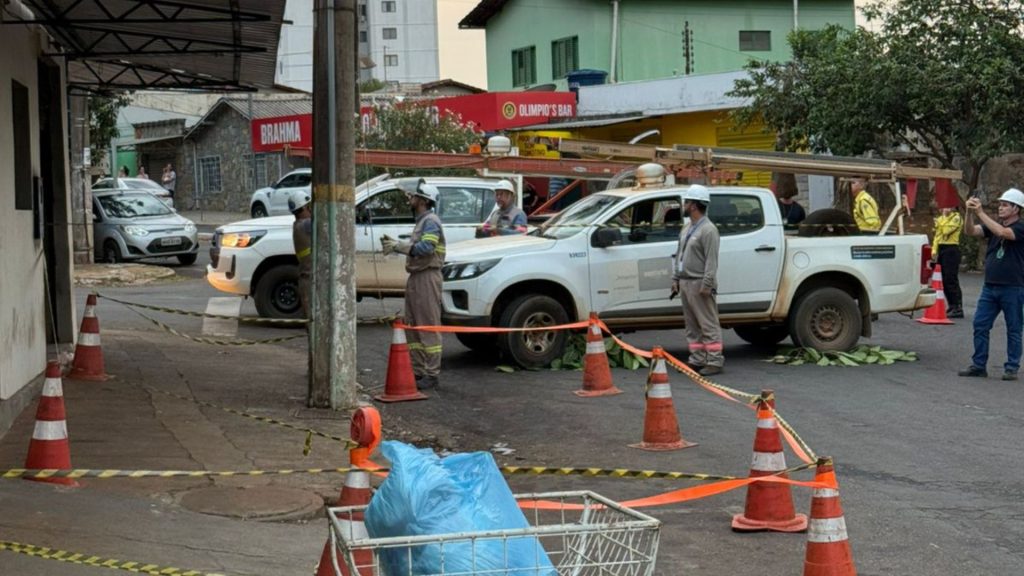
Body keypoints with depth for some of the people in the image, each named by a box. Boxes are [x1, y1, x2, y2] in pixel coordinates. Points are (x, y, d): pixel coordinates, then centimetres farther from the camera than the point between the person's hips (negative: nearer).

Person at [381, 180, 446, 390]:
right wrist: (394, 244, 9)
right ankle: (417, 371, 17)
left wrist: (398, 246, -21)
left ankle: (431, 374, -7)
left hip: (427, 277, -11)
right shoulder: (421, 221, 21)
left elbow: (426, 247, -25)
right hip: (415, 277, 11)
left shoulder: (431, 221, -11)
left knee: (429, 326, -8)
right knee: (413, 326, 12)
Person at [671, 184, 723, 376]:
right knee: (692, 326, 13)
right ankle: (697, 360, 19)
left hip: (699, 284, -10)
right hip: (685, 283, 10)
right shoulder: (687, 229, 17)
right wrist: (675, 278, 16)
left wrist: (707, 284, -22)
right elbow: (679, 255, 22)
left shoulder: (708, 230, -13)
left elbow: (712, 260, -18)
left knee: (709, 325, -7)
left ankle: (715, 362, -6)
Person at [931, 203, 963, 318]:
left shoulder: (956, 218, -6)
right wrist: (934, 250, 8)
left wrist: (940, 222, -6)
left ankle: (958, 308, -10)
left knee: (951, 279, -11)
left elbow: (946, 230, -20)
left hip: (951, 249, -8)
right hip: (941, 249, 8)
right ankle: (951, 306, 16)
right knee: (944, 280, 9)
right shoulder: (941, 218, 18)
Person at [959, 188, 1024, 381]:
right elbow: (970, 231, -2)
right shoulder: (994, 225, 10)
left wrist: (980, 212, -25)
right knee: (980, 326, 3)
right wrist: (969, 212, -19)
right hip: (990, 287, 6)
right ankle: (979, 366, 10)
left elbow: (1002, 232, -27)